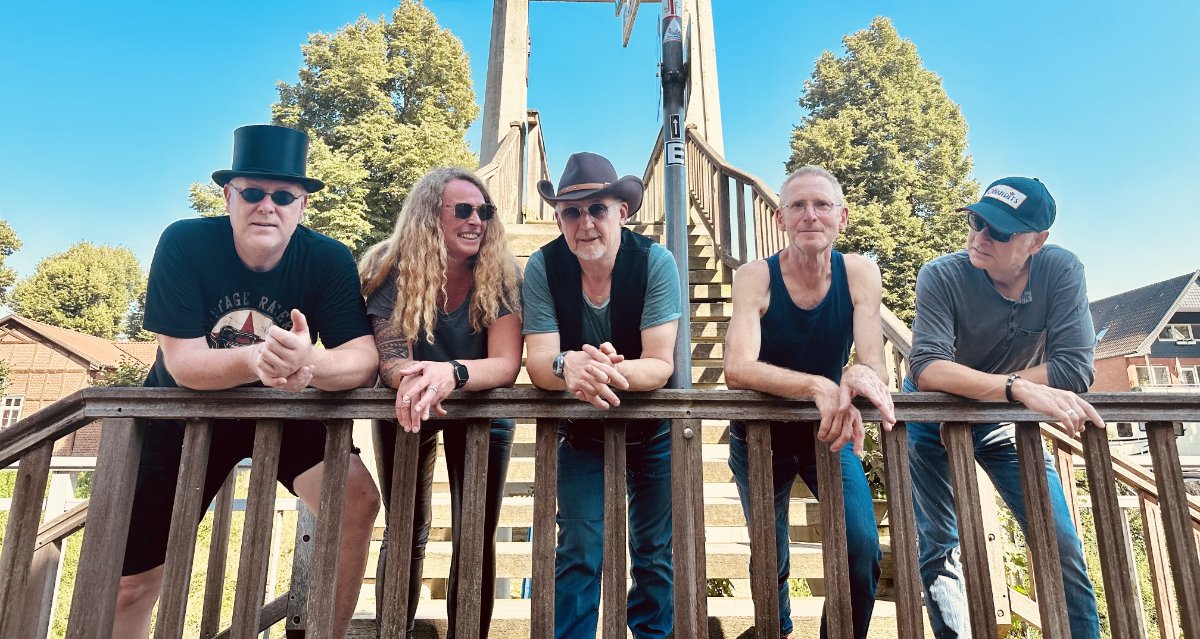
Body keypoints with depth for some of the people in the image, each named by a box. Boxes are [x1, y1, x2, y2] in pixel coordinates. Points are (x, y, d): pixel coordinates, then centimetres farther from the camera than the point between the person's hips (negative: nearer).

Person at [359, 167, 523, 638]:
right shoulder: (392, 269, -19)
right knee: (406, 533, 11)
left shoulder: (500, 274, -20)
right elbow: (389, 357, -25)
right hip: (405, 410, 1)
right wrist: (412, 379, -48)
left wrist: (452, 373, -49)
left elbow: (507, 364, -29)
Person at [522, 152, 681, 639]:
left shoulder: (656, 263, -20)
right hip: (582, 430, 0)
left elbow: (660, 364, -24)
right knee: (579, 553, 3)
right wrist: (566, 366, -45)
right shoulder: (543, 267, -17)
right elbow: (538, 361, -22)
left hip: (653, 430, 0)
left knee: (655, 554, 13)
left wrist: (612, 371, -46)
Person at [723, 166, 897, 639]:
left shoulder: (860, 273, -13)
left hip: (830, 433, 2)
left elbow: (873, 364, -21)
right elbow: (737, 369, -35)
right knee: (771, 560, 12)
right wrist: (817, 386, -49)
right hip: (760, 437, -1)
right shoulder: (755, 277, -21)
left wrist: (861, 374, -45)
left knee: (863, 551, -10)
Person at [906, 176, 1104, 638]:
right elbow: (926, 369, -35)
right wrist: (1018, 387, -45)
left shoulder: (1061, 270, -17)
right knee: (936, 548, 2)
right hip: (932, 422, -2)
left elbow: (1075, 369, -25)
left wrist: (970, 391, -27)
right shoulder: (942, 276, -24)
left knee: (1062, 546, 3)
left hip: (1004, 423, 3)